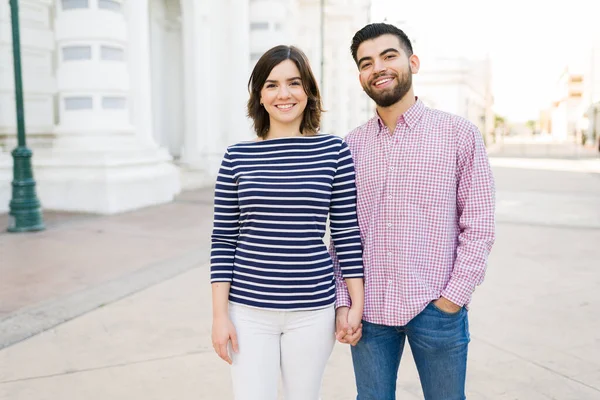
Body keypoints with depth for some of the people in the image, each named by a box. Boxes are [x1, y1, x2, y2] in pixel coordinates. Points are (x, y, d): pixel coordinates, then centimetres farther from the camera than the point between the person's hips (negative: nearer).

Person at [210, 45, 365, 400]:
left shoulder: (334, 151, -3)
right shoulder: (237, 157, -1)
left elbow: (348, 233, 0)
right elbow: (224, 240, 1)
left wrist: (357, 304, 0)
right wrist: (220, 314, -1)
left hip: (313, 311, 0)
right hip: (248, 311, 0)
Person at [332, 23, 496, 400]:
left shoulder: (460, 134, -4)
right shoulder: (350, 146, 4)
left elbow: (479, 226, -5)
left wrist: (452, 297, -10)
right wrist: (343, 303, 0)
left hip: (437, 310, -2)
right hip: (369, 310, 3)